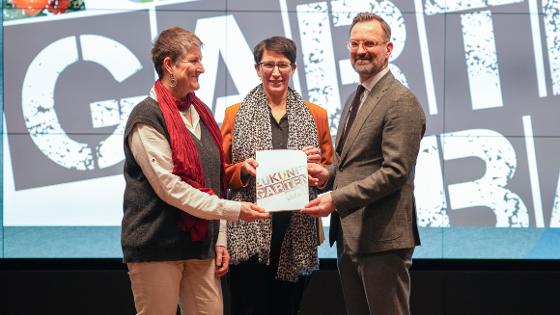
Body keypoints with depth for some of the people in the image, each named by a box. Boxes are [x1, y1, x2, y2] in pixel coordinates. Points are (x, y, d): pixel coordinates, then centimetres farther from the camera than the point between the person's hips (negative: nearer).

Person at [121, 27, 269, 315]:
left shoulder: (200, 113, 14)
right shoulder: (147, 118, -10)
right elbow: (169, 187, -17)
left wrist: (219, 239, 11)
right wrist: (234, 210, -18)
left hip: (200, 246, 7)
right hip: (157, 247, -7)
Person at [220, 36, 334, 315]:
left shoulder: (315, 116, 12)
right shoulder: (236, 114, 7)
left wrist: (317, 165, -7)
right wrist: (244, 169, -12)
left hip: (297, 235, 2)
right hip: (250, 232, -2)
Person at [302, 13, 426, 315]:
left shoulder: (401, 102, -12)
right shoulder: (354, 99, 18)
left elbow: (395, 171, -19)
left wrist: (336, 199, -22)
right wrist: (328, 174, 3)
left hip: (381, 237, -9)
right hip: (349, 234, 9)